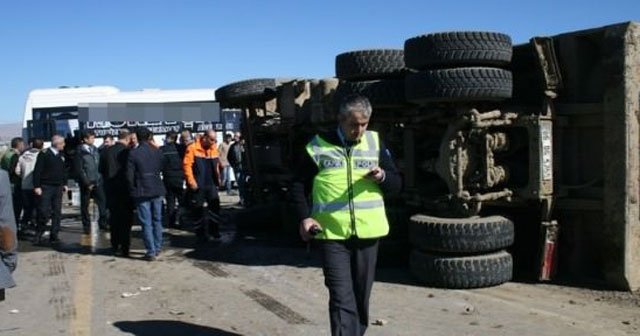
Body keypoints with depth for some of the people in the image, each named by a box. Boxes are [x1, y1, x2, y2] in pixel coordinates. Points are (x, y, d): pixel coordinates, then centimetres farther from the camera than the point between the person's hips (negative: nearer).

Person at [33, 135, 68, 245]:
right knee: (44, 213, -6)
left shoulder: (61, 155, 11)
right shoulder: (44, 154, -8)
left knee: (57, 213, 6)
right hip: (46, 187, -6)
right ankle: (39, 234, 11)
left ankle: (54, 236, 12)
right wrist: (37, 186, -14)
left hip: (58, 187, 6)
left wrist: (65, 184, 13)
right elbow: (37, 171, -10)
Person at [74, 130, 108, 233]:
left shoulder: (95, 150, 10)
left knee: (102, 201, -5)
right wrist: (87, 183, -12)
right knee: (85, 205, 5)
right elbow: (79, 170, -10)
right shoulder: (80, 152, -7)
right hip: (86, 183, -4)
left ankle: (103, 224, 4)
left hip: (97, 181, 4)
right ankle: (86, 226, 15)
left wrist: (99, 178, 6)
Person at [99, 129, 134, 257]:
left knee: (114, 218, 15)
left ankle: (115, 246, 21)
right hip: (125, 189, -4)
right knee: (126, 219, 3)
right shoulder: (127, 151, -15)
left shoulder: (106, 151, -1)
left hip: (111, 190, 4)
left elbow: (101, 170, 7)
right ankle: (125, 248, 3)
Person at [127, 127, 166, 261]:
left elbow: (129, 175, -8)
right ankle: (157, 248, 24)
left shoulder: (133, 153, -11)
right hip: (157, 190, 4)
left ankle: (151, 251, 1)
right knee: (157, 220, 16)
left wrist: (133, 189, 4)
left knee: (146, 223, 1)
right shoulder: (157, 152, -2)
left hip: (141, 192, -4)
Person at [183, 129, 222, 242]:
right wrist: (191, 181, -17)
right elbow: (187, 165, -13)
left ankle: (214, 229, 16)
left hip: (211, 184, 5)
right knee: (199, 210, 4)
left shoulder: (214, 148, 9)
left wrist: (218, 179, 11)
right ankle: (202, 234, 13)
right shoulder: (193, 148, -9)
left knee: (215, 206, 2)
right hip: (198, 185, -5)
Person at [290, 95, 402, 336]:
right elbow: (298, 185, 5)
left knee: (361, 295, 14)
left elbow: (397, 183, 9)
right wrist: (304, 217, -9)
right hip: (332, 233, -3)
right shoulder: (318, 145, -1)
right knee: (341, 297, -7)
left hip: (367, 231, 3)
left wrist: (382, 177, -13)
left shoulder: (375, 143, 6)